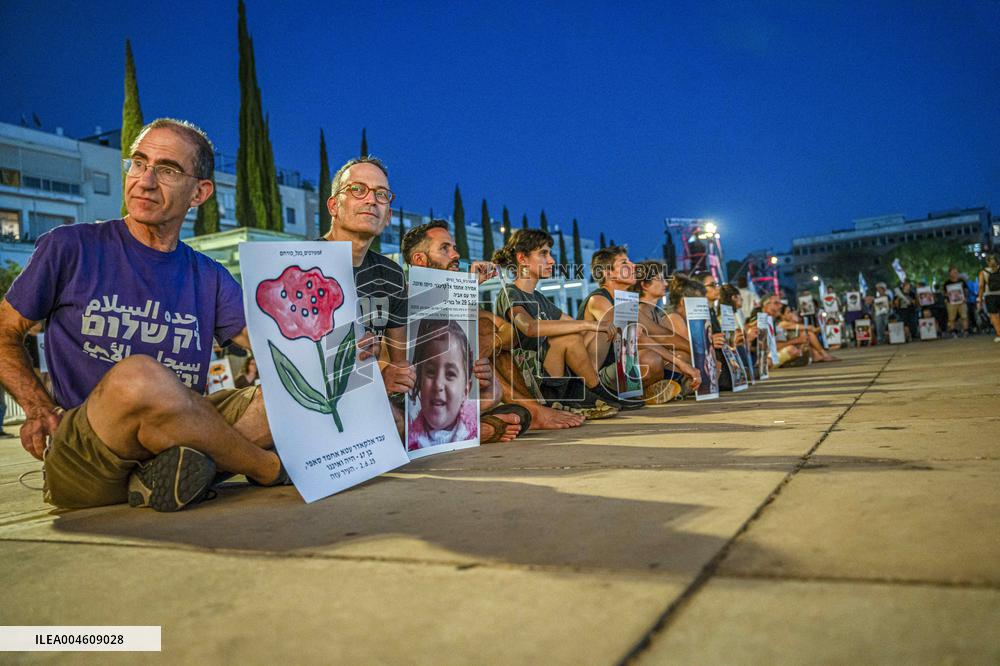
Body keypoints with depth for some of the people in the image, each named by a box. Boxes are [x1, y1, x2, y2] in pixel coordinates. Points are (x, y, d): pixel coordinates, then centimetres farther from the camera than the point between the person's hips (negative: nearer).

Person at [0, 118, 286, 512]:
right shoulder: (69, 248, 4)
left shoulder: (209, 279, 11)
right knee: (137, 374, -37)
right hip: (80, 460, -3)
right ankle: (271, 469, -16)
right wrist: (41, 409, -4)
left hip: (181, 432, 4)